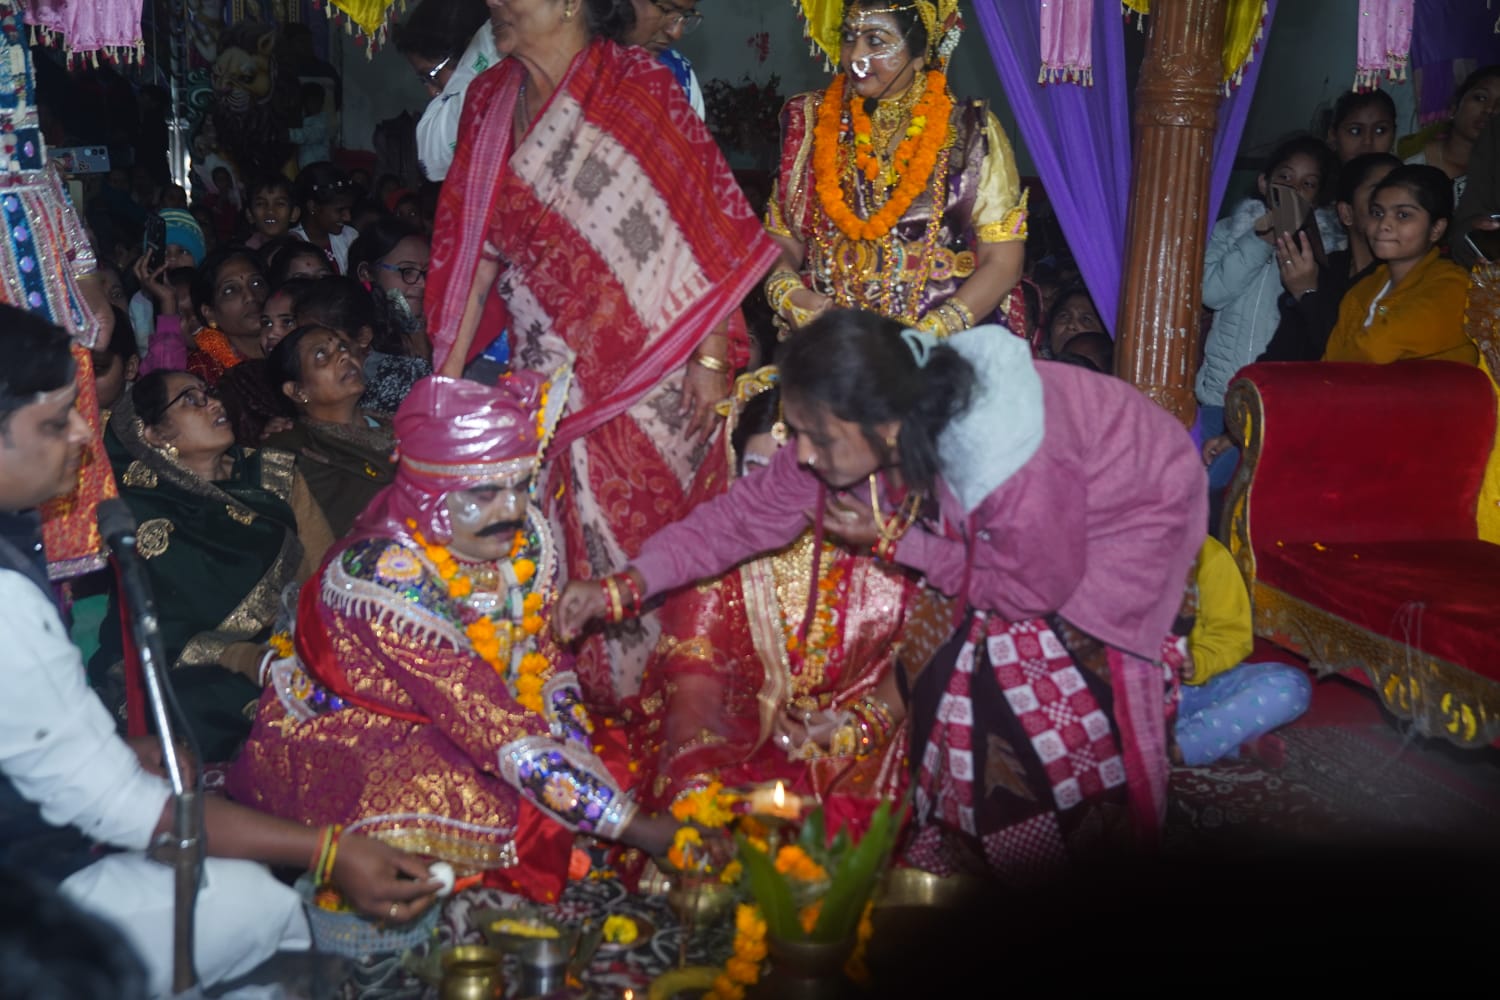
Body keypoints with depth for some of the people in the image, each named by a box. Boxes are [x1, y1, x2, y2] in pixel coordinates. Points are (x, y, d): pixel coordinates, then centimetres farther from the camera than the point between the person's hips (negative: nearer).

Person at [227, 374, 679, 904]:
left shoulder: (522, 538, -8)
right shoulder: (389, 575, -30)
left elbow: (543, 663, -3)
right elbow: (495, 726, -33)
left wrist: (586, 775, -21)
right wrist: (638, 828, -34)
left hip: (442, 736, 7)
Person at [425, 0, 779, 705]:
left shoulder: (640, 85, -7)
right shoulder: (490, 104, 9)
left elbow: (710, 224, -10)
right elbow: (475, 249, 9)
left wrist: (711, 356, -13)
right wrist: (447, 377, 6)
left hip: (651, 380, -4)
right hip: (546, 380, 5)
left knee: (648, 541, 1)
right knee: (561, 548, 7)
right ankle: (584, 709, 24)